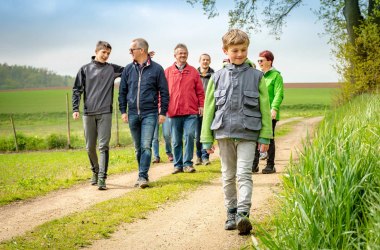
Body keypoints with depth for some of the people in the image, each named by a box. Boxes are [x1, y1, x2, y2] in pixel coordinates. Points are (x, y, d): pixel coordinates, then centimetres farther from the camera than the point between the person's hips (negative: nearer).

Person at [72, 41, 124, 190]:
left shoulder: (112, 69, 7)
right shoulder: (85, 69, 7)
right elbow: (77, 90, 6)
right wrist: (75, 109, -4)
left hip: (105, 113, -1)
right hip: (88, 113, 1)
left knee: (103, 146, -9)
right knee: (90, 147, 8)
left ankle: (102, 178, -11)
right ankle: (95, 172, 29)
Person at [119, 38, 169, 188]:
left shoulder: (156, 69, -2)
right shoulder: (128, 69, 8)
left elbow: (164, 92, 1)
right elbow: (122, 91, 12)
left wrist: (163, 112, -3)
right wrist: (123, 111, 5)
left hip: (149, 114, -4)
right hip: (133, 114, 4)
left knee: (146, 146, -11)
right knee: (138, 147, 11)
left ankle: (143, 176, -10)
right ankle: (143, 174, 22)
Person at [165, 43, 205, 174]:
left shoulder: (193, 71, 8)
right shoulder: (167, 72, 8)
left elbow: (200, 91, 8)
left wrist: (201, 105, 1)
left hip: (191, 111, -1)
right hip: (174, 112, 1)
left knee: (189, 136, -10)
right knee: (176, 140, 6)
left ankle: (187, 163, 0)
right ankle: (178, 165, 14)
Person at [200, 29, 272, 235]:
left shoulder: (256, 76, 2)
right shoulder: (218, 77, 7)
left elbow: (265, 108, 3)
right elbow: (209, 108, 9)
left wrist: (265, 137, -1)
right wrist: (207, 139, 7)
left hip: (247, 133, -3)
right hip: (224, 133, 3)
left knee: (244, 174, -13)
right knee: (228, 176, 9)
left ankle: (243, 214, -18)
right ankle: (231, 214, 18)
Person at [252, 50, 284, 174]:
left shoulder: (276, 75, -4)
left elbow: (279, 94, -11)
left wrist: (274, 108, -22)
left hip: (269, 114, -5)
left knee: (269, 139, 2)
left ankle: (270, 165, 10)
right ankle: (254, 165, 7)